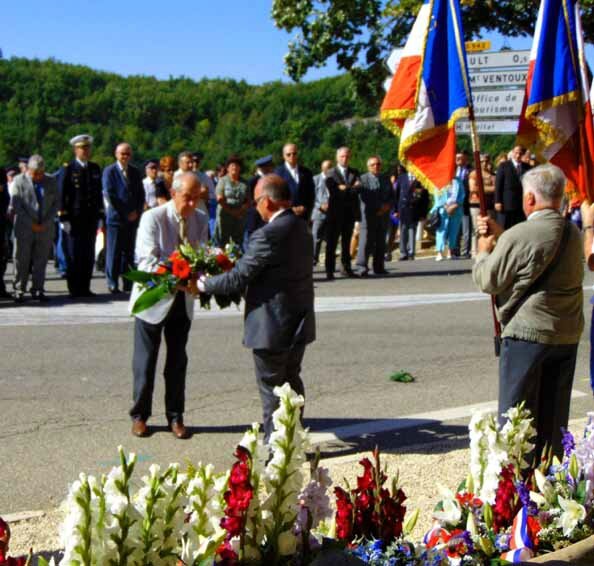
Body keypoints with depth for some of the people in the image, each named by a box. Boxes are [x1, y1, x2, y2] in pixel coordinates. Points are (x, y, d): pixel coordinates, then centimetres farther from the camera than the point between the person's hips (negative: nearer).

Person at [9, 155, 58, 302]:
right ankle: (19, 290, 7)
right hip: (24, 229, -2)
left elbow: (56, 204, 6)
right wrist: (31, 224, -10)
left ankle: (38, 290, 10)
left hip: (45, 228, 2)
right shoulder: (19, 181, -1)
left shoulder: (51, 182, 8)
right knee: (22, 261, 0)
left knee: (41, 261, 4)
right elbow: (15, 206, -5)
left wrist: (45, 223, -6)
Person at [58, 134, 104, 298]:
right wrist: (63, 218, -10)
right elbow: (62, 195, -5)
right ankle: (74, 289, 6)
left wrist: (100, 215, 8)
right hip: (73, 219, -4)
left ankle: (85, 288, 13)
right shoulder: (68, 169, -2)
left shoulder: (95, 168, 13)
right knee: (73, 255, -1)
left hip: (91, 218, 5)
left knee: (89, 255, 6)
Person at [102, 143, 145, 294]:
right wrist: (125, 213, -11)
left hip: (133, 218, 4)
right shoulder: (109, 171, -1)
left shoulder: (135, 172, 14)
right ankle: (112, 284, 3)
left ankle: (128, 283, 11)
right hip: (116, 217, -4)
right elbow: (109, 194, -8)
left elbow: (141, 194, 14)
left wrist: (137, 212, -2)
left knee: (129, 252, 7)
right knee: (114, 252, -2)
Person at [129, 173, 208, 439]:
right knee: (145, 360, 6)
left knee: (178, 361, 11)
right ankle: (139, 415, 20)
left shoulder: (201, 220, -1)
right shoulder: (152, 218, -16)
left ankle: (175, 416, 23)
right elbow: (148, 260, -22)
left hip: (183, 300, 4)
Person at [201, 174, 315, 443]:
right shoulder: (301, 227, 5)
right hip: (299, 323, 9)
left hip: (273, 327, -9)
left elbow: (239, 278, -20)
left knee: (271, 388, 4)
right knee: (291, 380, 21)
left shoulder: (269, 235, -23)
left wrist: (203, 285, -5)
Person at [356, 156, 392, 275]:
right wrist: (377, 209, -16)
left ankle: (378, 267, 15)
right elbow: (363, 197, -10)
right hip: (369, 215, -5)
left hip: (383, 215, 5)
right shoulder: (363, 179, -1)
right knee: (366, 241, -11)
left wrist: (388, 205, -5)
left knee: (381, 242, 8)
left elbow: (391, 196, 17)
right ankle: (362, 268, -11)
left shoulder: (386, 179, 15)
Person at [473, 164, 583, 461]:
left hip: (527, 331, -7)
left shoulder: (519, 236, -18)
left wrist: (484, 250, 8)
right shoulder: (573, 233, 6)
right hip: (568, 334, 7)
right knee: (554, 415, 15)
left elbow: (488, 281, -9)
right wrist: (500, 235, 18)